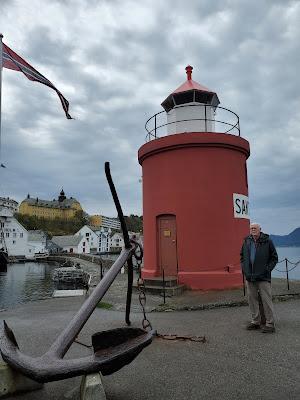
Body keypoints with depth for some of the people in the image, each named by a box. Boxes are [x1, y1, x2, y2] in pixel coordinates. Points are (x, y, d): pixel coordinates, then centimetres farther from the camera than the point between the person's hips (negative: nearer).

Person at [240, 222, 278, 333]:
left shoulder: (267, 241, -3)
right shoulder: (246, 241, 8)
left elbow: (274, 258, 1)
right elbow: (242, 257, 19)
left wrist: (267, 269, -8)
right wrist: (244, 269, 8)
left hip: (263, 278, -5)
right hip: (250, 277, 5)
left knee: (266, 301, 0)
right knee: (252, 300, 12)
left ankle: (270, 324, 11)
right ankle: (255, 322, 25)